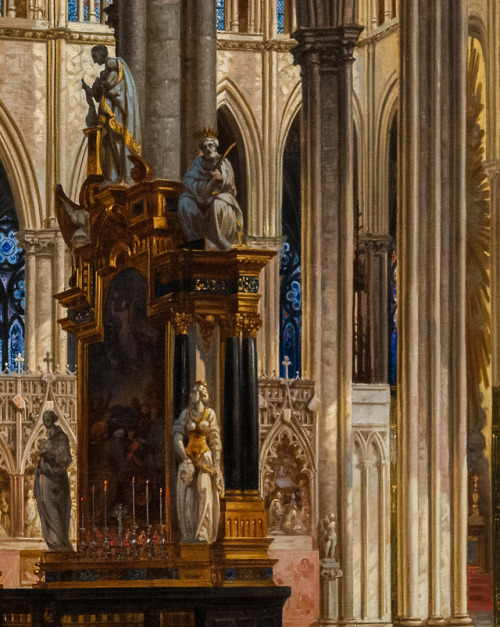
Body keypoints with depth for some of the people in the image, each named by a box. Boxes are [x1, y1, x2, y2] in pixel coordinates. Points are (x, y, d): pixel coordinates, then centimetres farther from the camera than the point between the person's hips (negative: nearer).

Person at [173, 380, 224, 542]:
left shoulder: (210, 414, 5)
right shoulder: (185, 414, 4)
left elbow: (216, 441, 5)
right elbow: (178, 439, -2)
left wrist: (216, 465, -2)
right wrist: (185, 460, -14)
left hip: (205, 458, -1)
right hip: (187, 457, 1)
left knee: (204, 494, -11)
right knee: (186, 497, -4)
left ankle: (203, 534, -13)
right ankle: (188, 534, 1)